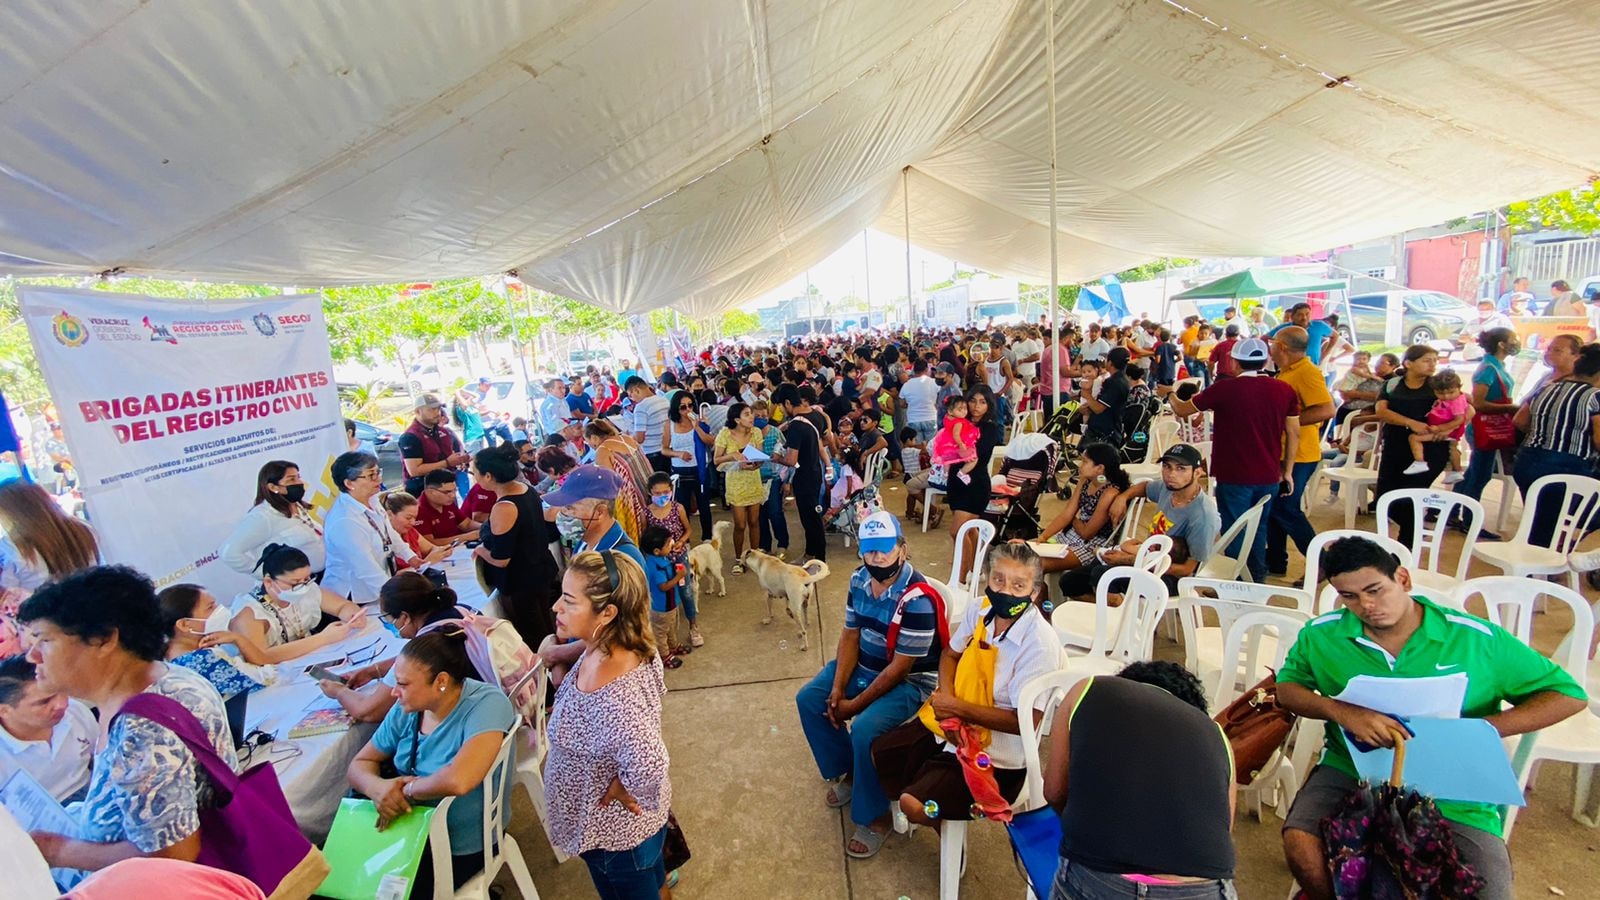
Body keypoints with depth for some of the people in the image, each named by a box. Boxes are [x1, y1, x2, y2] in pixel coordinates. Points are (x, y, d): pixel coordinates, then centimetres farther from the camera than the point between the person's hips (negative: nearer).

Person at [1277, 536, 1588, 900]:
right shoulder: (1322, 634, -4)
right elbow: (1286, 689, 4)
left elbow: (1569, 695, 2)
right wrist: (1342, 712, -18)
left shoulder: (1478, 639, -5)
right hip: (1352, 773, 0)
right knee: (1300, 843, -24)